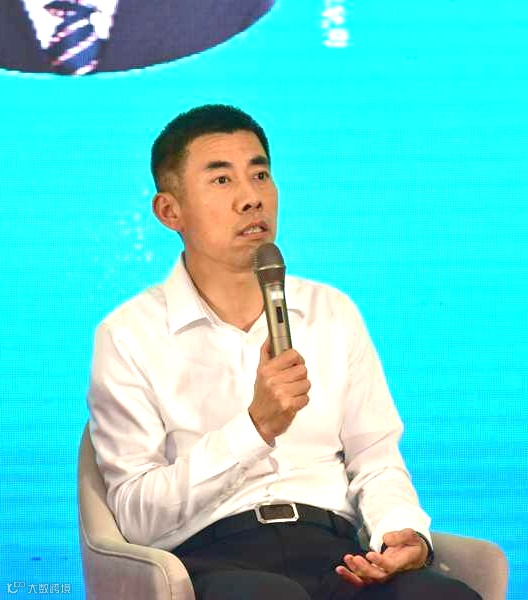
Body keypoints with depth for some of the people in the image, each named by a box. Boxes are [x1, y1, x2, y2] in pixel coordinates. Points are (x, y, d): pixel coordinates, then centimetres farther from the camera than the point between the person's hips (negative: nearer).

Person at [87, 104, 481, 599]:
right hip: (212, 558, -4)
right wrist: (256, 427, -14)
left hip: (333, 548, 4)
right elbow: (135, 515, -4)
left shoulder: (333, 313, 20)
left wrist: (407, 534, -4)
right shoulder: (129, 336, 5)